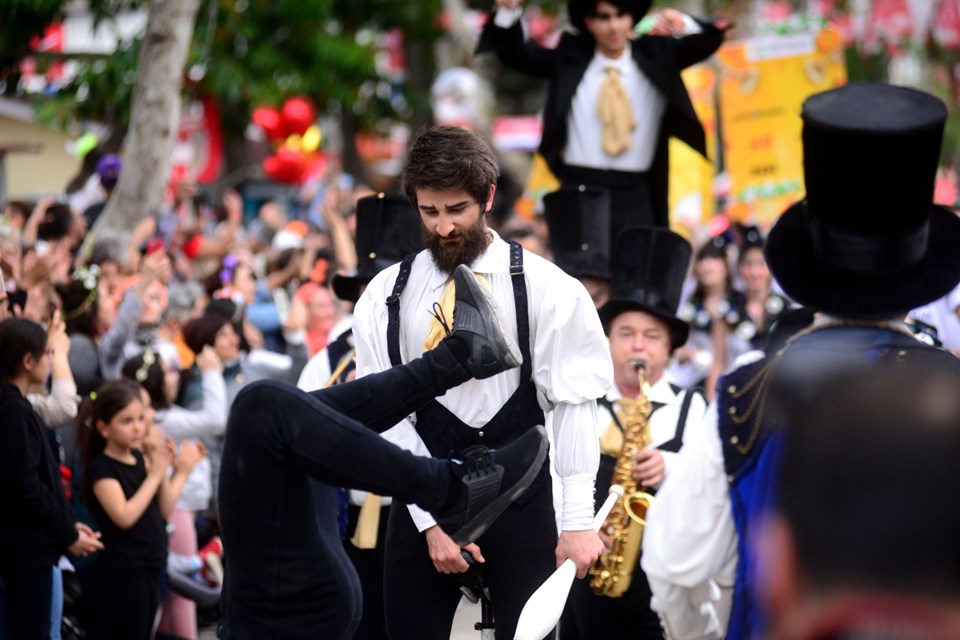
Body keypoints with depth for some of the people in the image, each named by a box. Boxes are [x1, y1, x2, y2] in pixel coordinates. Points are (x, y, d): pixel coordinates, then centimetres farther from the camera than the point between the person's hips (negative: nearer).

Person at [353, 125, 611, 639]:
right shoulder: (385, 296, 4)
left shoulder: (543, 287, -2)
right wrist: (432, 519, -9)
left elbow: (573, 404, -7)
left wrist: (577, 521, -15)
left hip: (521, 503, -2)